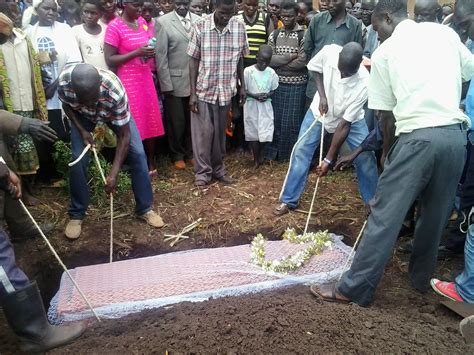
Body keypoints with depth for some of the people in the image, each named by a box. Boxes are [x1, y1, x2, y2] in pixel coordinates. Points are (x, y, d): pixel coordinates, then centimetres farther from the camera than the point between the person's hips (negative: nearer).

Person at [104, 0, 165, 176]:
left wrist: (150, 52, 0)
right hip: (128, 81, -6)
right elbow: (109, 60, -12)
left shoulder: (142, 22, 9)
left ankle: (151, 163, 19)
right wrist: (137, 52, -20)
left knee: (152, 123, 7)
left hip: (146, 79, 6)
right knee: (133, 125, -2)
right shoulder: (114, 26, -9)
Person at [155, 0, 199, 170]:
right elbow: (160, 55, -6)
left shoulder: (199, 20, 6)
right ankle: (177, 156, 25)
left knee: (193, 121, 10)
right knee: (176, 122, 7)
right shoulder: (163, 22, -4)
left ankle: (189, 153, 29)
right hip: (175, 81, -3)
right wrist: (166, 84, -10)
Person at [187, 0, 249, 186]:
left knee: (220, 132, 12)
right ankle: (202, 171, 15)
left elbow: (240, 59, 8)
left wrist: (242, 86, 8)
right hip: (203, 89, -2)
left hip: (226, 90, 2)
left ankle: (217, 169, 26)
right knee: (203, 132, 2)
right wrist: (192, 92, -9)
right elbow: (193, 60, -6)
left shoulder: (239, 27, -2)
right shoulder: (200, 27, -9)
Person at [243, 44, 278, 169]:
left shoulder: (271, 73, -2)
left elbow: (273, 90, 7)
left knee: (264, 133, 3)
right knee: (253, 133, 4)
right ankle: (256, 159, 17)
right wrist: (255, 96, -20)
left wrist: (267, 95, -15)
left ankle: (259, 155, 27)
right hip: (251, 105, -2)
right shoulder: (248, 71, -10)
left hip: (265, 106, 2)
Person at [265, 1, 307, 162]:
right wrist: (290, 57, -11)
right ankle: (273, 152, 20)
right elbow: (269, 59, -3)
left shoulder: (303, 35, -4)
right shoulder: (274, 34, 7)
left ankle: (291, 154, 15)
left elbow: (302, 61, -14)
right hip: (277, 83, 3)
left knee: (292, 121, 3)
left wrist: (279, 63, -7)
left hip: (297, 84, -3)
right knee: (275, 119, 8)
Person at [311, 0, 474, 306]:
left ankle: (355, 288, 7)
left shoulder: (384, 52, 4)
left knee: (385, 215, -1)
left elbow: (387, 115, 6)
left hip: (417, 136, -5)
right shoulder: (445, 32, 14)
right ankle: (422, 278, 36)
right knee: (437, 214, 18)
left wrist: (387, 152, 19)